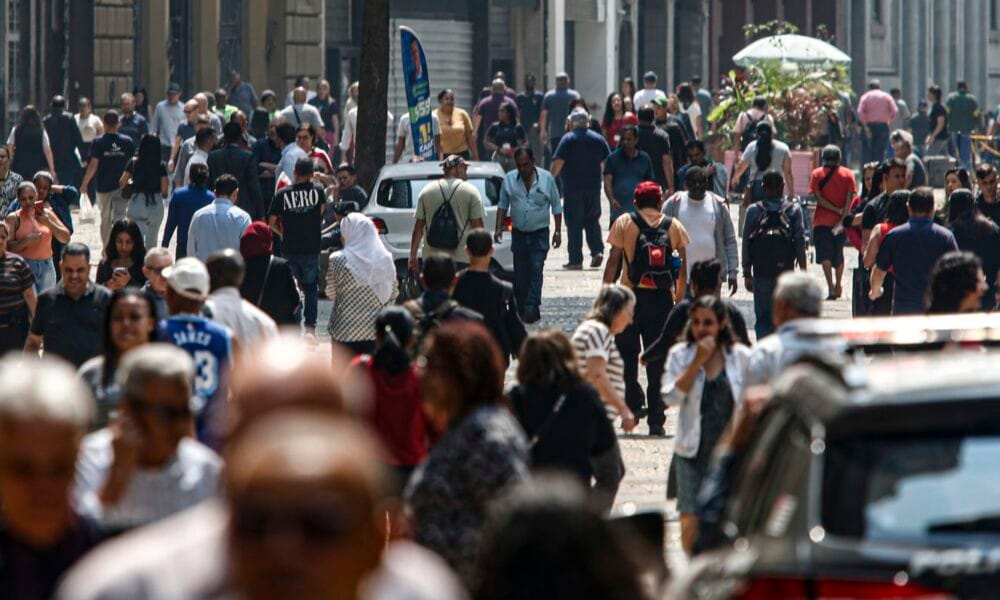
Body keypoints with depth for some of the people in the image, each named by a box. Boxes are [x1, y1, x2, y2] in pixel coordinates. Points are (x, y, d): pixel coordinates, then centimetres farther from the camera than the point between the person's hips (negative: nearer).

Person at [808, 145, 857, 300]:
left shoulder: (817, 174, -1)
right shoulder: (848, 174, 3)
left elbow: (818, 198, -9)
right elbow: (849, 198, -7)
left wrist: (837, 210, -7)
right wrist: (842, 218, -10)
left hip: (822, 222, -3)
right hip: (840, 222, 3)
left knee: (825, 255, -6)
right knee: (839, 254, 19)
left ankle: (831, 287, -21)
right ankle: (838, 286, 29)